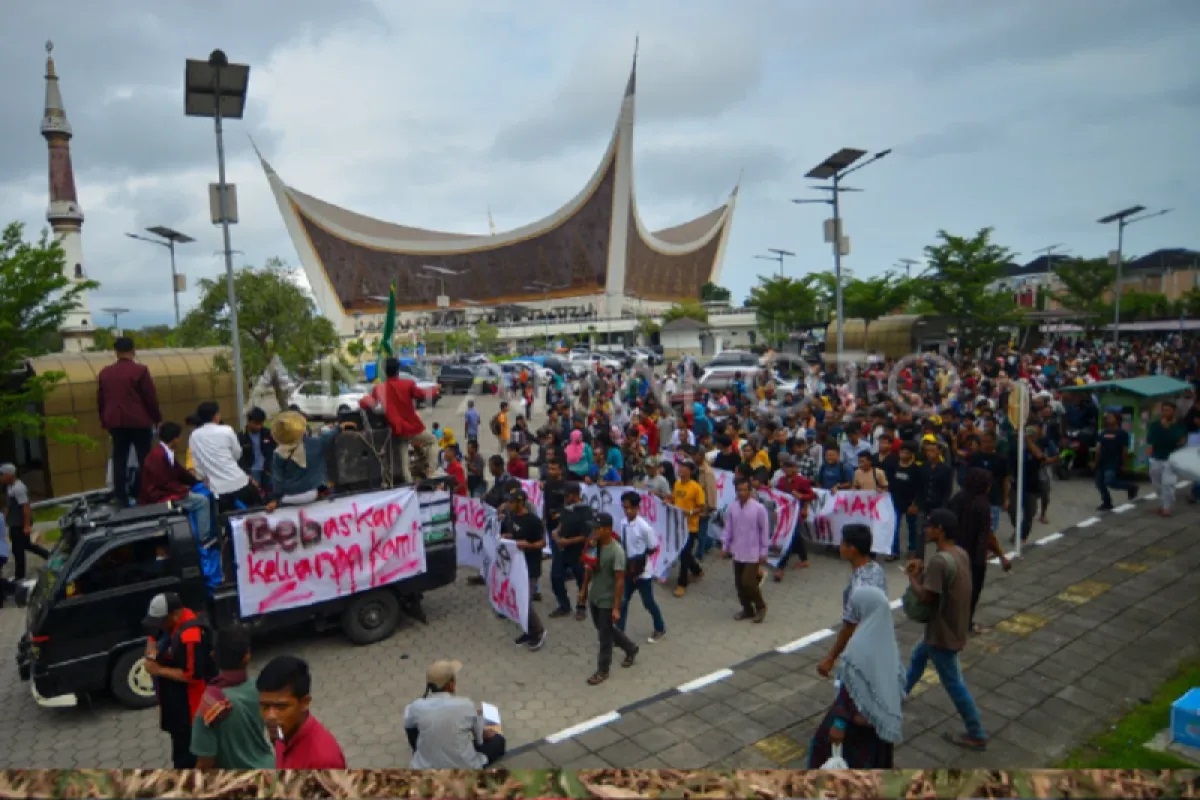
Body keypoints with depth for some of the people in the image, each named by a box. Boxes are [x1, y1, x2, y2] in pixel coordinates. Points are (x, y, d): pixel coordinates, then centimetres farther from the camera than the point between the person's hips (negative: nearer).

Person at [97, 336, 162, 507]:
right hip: (139, 422, -4)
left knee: (119, 460, 7)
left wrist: (104, 421, 23)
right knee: (145, 459, 3)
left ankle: (121, 498, 7)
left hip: (116, 422, 5)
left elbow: (100, 400, 14)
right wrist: (157, 418, 4)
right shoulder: (140, 370, -7)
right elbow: (151, 398, -7)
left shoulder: (104, 373, 9)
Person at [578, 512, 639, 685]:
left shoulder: (616, 551, -25)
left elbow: (620, 580, -22)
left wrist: (616, 607, -20)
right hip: (594, 598, 7)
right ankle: (630, 649, 45)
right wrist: (584, 589, 15)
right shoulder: (593, 545, -4)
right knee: (605, 630, 23)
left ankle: (602, 671, 26)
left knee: (605, 636, 7)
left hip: (607, 601, -7)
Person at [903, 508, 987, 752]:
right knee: (918, 656, 28)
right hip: (952, 626, 10)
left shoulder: (939, 561, -30)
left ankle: (977, 735, 19)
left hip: (943, 632, -10)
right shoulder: (960, 553, 0)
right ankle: (900, 693, 48)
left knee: (953, 682, 6)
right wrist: (925, 571, 1)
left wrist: (913, 576, -13)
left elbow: (926, 597, -29)